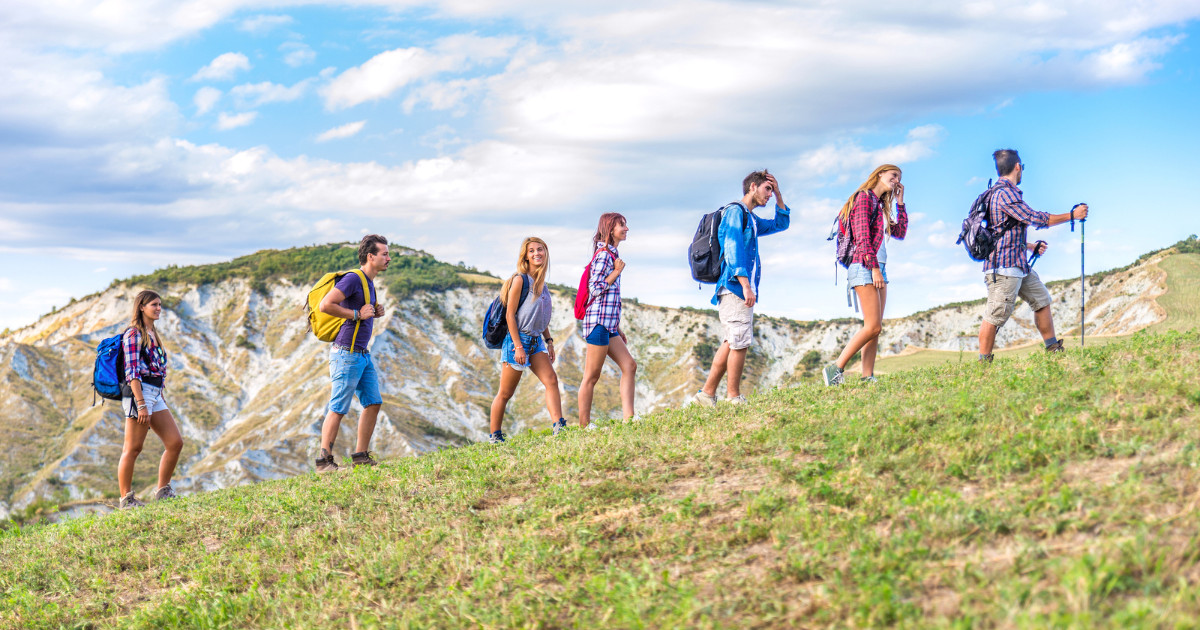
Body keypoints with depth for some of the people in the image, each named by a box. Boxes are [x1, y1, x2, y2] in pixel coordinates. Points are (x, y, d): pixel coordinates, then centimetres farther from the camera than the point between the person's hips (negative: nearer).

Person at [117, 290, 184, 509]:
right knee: (133, 448, -6)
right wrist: (141, 404, -20)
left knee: (175, 443, 4)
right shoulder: (133, 334, -7)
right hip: (139, 392, -9)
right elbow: (132, 371, -14)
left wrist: (161, 399, 21)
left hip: (156, 394, 9)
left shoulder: (153, 334, 20)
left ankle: (162, 491, 13)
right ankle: (126, 499, -2)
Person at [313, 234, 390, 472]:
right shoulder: (353, 279, -15)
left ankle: (361, 457, 13)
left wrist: (375, 312, 10)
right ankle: (324, 460, 0)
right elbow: (326, 305, -25)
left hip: (363, 354, 9)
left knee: (373, 403, 7)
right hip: (346, 354, -9)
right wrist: (357, 314, -20)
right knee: (338, 409, -6)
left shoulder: (369, 282, 15)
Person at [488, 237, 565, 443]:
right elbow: (510, 314, -14)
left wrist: (548, 341, 17)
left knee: (551, 380, -9)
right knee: (505, 393, 1)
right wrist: (518, 346, -18)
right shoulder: (520, 280, -12)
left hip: (536, 341, 7)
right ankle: (494, 437, 11)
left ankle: (559, 426, -14)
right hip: (518, 340, -7)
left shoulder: (541, 282, 11)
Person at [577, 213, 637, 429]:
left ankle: (628, 418, -2)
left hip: (608, 324, 10)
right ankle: (584, 425, -2)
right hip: (598, 321, -10)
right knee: (592, 376, -6)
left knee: (629, 366, 2)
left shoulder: (611, 254, 20)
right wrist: (616, 272, -12)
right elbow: (594, 289, -15)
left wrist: (618, 328, 24)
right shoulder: (604, 254, -9)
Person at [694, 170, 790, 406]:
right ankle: (734, 399, -9)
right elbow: (732, 249, -16)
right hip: (735, 287, -10)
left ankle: (706, 394, 10)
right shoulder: (735, 211, -5)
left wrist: (778, 194, 25)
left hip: (742, 289, 10)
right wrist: (745, 285, -23)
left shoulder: (750, 219, 25)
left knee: (732, 343, 9)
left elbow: (781, 224, 39)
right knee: (740, 342, -11)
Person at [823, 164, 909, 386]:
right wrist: (874, 267, -19)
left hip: (878, 269, 9)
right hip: (865, 267, -9)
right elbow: (863, 236, -13)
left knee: (875, 328, 1)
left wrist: (900, 202, 21)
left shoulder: (880, 205, 23)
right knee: (873, 326, -15)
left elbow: (900, 233, 26)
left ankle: (867, 378, -2)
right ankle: (835, 368, -13)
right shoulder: (864, 197, -4)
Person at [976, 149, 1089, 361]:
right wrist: (1072, 215, -8)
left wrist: (1029, 246, 25)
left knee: (1041, 301, 15)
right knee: (995, 317, -8)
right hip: (1004, 267, -11)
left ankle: (1054, 351, 21)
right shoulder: (1005, 193, -17)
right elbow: (1036, 219, -17)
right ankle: (983, 364, -4)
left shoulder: (1005, 191, 17)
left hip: (1019, 264, 11)